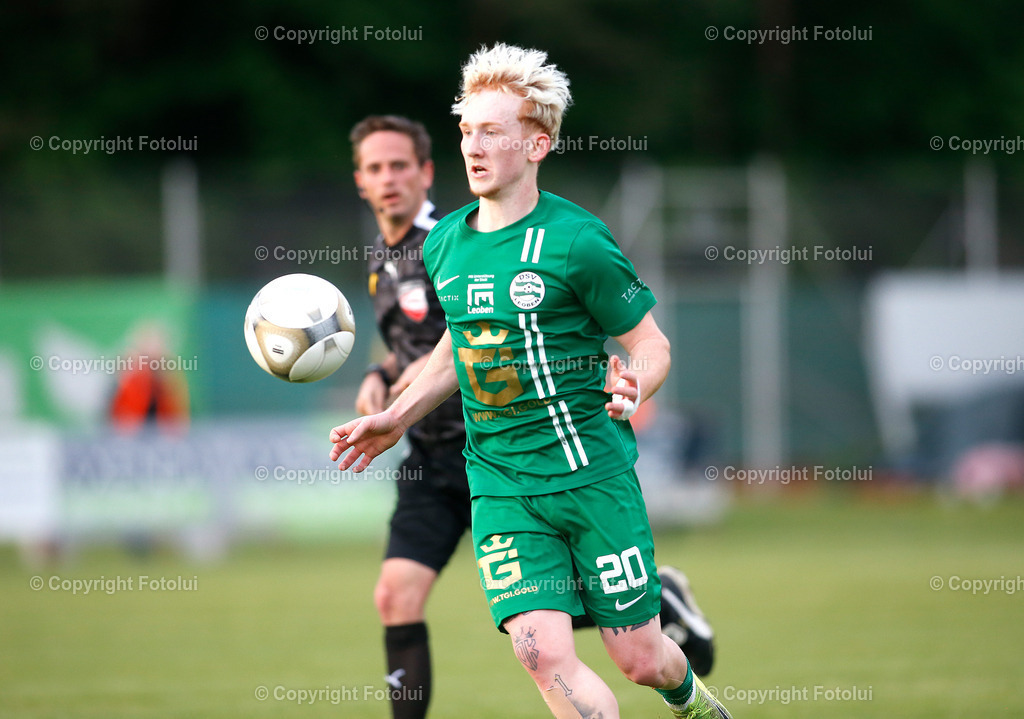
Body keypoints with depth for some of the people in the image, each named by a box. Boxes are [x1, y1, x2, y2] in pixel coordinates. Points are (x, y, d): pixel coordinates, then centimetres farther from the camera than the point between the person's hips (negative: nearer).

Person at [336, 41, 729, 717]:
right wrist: (397, 419, 22)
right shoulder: (444, 244, 7)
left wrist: (632, 389, -26)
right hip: (499, 483, 4)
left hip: (592, 475, -4)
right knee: (543, 654, -15)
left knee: (640, 659, 4)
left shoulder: (576, 241, -11)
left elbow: (652, 344, -5)